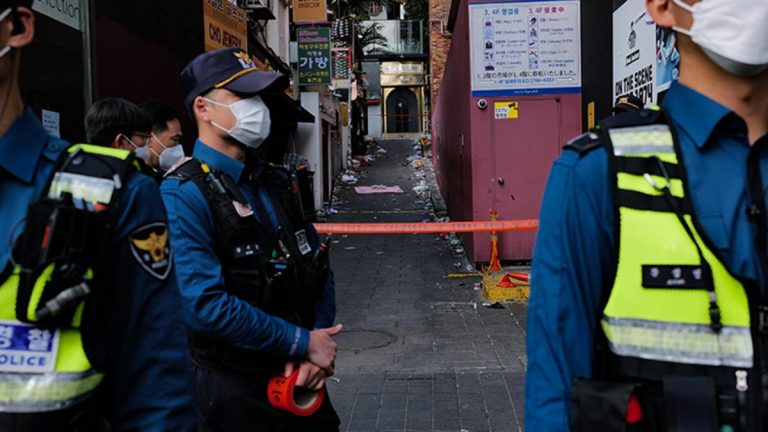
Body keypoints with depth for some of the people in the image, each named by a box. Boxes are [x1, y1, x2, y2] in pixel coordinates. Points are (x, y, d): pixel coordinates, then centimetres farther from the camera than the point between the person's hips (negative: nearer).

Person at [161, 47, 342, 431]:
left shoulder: (275, 182, 8)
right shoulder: (183, 195, -16)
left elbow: (318, 268, 9)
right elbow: (205, 306, -24)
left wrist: (319, 341, -7)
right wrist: (304, 344, -17)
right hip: (236, 390, -6)